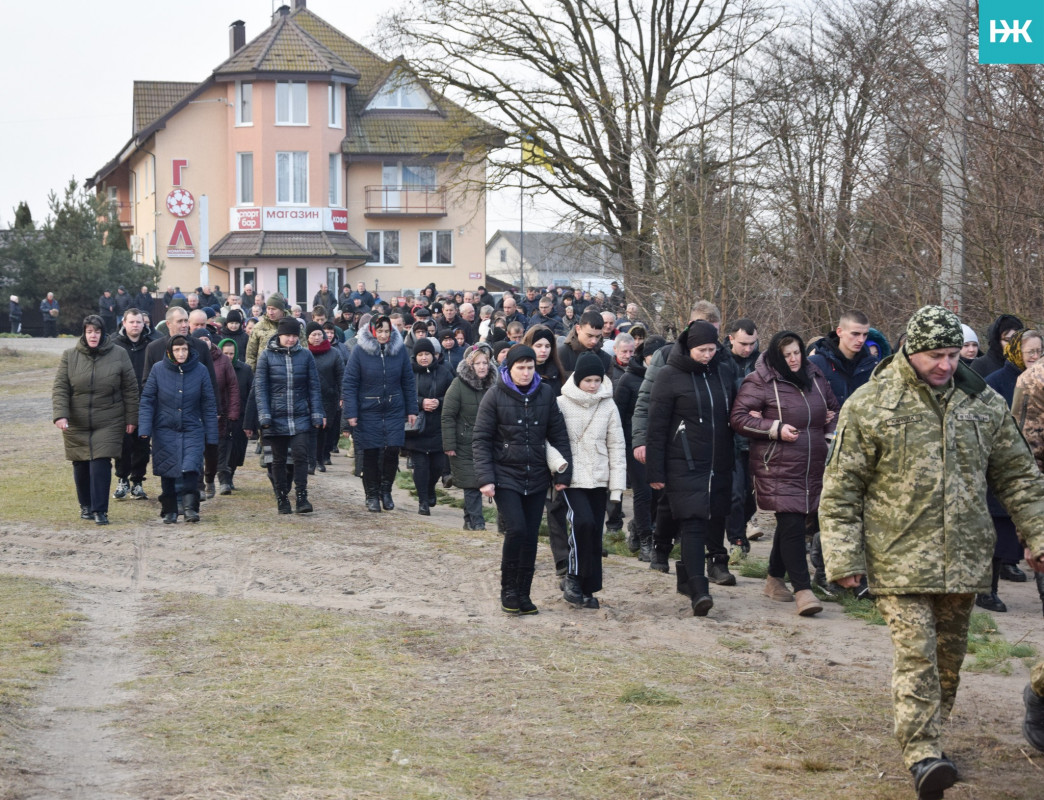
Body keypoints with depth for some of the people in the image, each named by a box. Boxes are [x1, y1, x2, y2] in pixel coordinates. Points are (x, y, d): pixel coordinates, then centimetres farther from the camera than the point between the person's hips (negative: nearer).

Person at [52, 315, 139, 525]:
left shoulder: (119, 355, -1)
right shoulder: (70, 356, 1)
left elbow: (130, 389, 3)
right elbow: (60, 388, -3)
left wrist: (131, 419, 2)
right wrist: (60, 414, -16)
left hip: (108, 423, -2)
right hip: (76, 423, 2)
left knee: (101, 463, -12)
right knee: (81, 465, 9)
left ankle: (100, 510, -6)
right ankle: (85, 505, 27)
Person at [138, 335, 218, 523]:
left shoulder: (200, 370, -1)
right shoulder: (158, 370, -2)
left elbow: (209, 405, 4)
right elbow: (147, 400, 2)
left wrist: (211, 435, 3)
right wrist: (144, 428, -8)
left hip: (192, 430, -1)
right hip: (165, 431, 1)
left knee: (190, 469, -15)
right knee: (168, 472, 4)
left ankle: (190, 508, -12)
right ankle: (169, 511, 16)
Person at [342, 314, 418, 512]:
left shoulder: (399, 349, -1)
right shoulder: (360, 350, -9)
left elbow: (408, 382, 6)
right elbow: (349, 383, -7)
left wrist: (412, 410, 4)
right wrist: (350, 413, -13)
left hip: (395, 410, 2)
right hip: (368, 412, -2)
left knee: (393, 450, -2)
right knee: (371, 454, 3)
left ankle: (386, 490, 19)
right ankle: (372, 495, 17)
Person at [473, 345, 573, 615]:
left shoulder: (545, 394, 3)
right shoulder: (496, 396, -5)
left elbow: (559, 435, 7)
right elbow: (481, 440, -4)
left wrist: (563, 472, 0)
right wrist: (485, 478, -12)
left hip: (537, 479, 3)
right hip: (506, 477, -3)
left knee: (530, 537, 5)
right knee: (516, 530, -16)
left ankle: (523, 593, 16)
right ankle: (508, 590, 1)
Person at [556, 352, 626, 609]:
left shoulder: (608, 406, 5)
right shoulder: (562, 404, -3)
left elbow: (616, 447, 6)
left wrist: (617, 486, 2)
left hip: (599, 480, 4)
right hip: (572, 479, -3)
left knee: (595, 534, 5)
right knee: (583, 521, -25)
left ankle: (588, 589, 16)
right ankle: (572, 578, -10)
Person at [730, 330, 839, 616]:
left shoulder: (815, 378, 12)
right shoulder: (759, 382, -6)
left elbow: (834, 409, 26)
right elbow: (739, 418, -8)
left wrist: (830, 431, 8)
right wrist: (776, 429, -16)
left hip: (812, 469, 6)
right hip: (778, 469, -6)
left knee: (791, 523, 14)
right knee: (792, 525, -13)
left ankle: (775, 579, 29)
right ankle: (803, 590, -15)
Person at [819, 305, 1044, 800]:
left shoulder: (983, 403, 6)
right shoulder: (869, 407, -5)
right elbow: (841, 489, -3)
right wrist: (843, 558, -7)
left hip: (964, 558, 4)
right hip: (900, 558, -4)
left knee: (949, 656, 13)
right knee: (915, 654, -12)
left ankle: (928, 733, 29)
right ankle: (922, 754, -13)